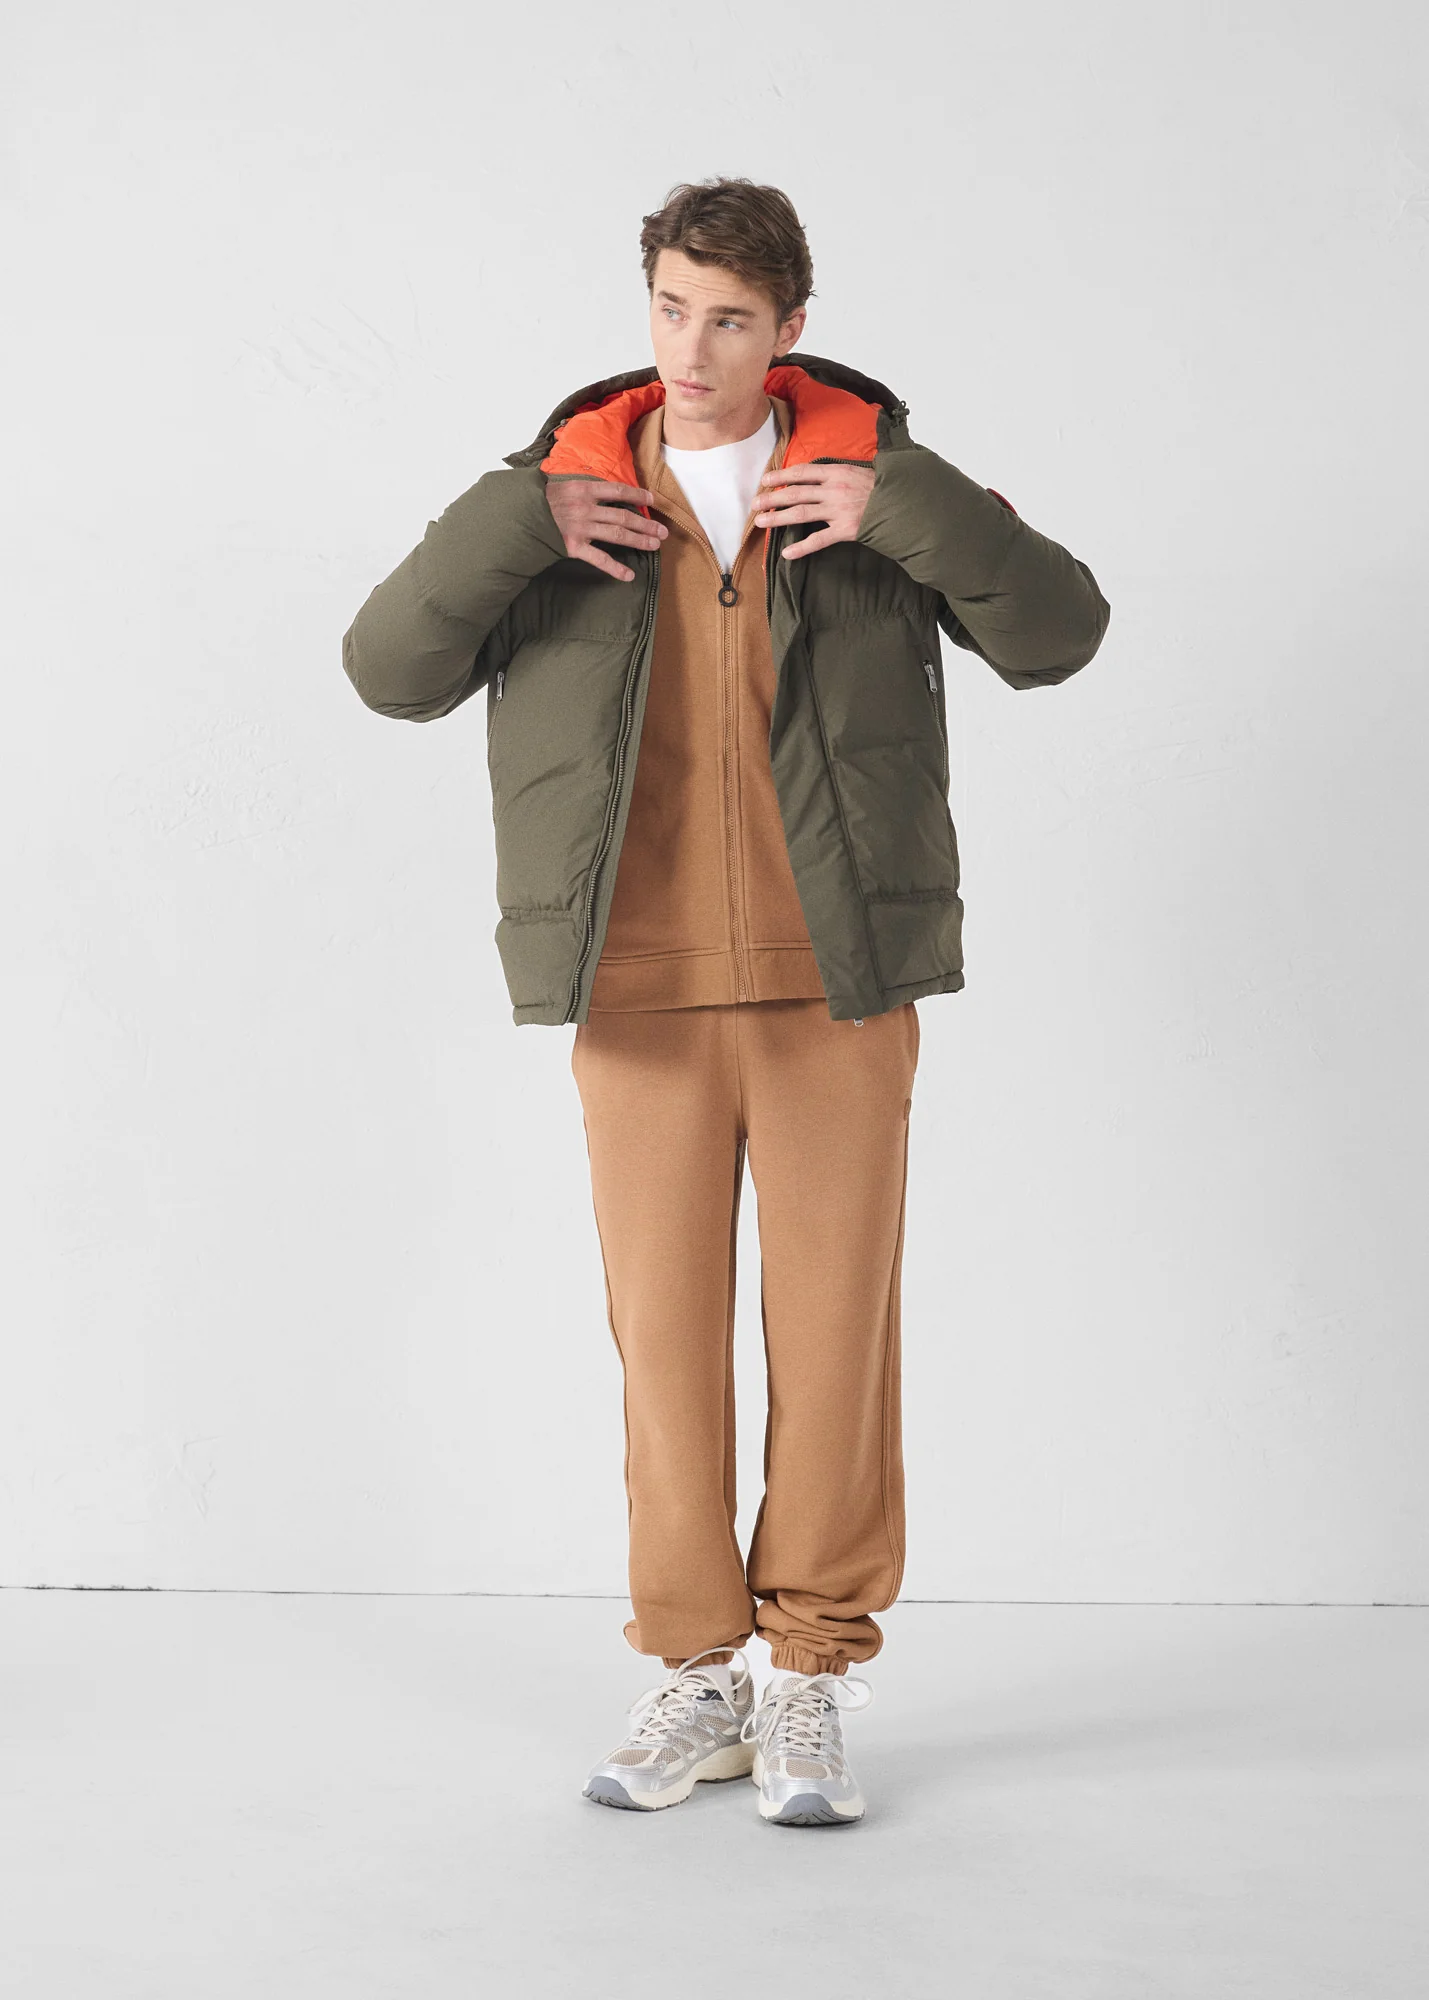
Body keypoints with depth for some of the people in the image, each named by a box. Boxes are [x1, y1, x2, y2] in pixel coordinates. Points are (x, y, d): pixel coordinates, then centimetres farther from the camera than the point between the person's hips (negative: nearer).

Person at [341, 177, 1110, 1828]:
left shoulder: (874, 485, 4)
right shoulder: (561, 497, 6)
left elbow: (1059, 634, -2)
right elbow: (388, 670, 1)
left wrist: (910, 509, -14)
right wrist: (513, 525, -11)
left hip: (837, 984, -1)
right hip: (641, 991, 1)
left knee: (833, 1322, 2)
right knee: (664, 1329, 4)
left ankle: (813, 1677, 14)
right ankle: (694, 1678, 17)